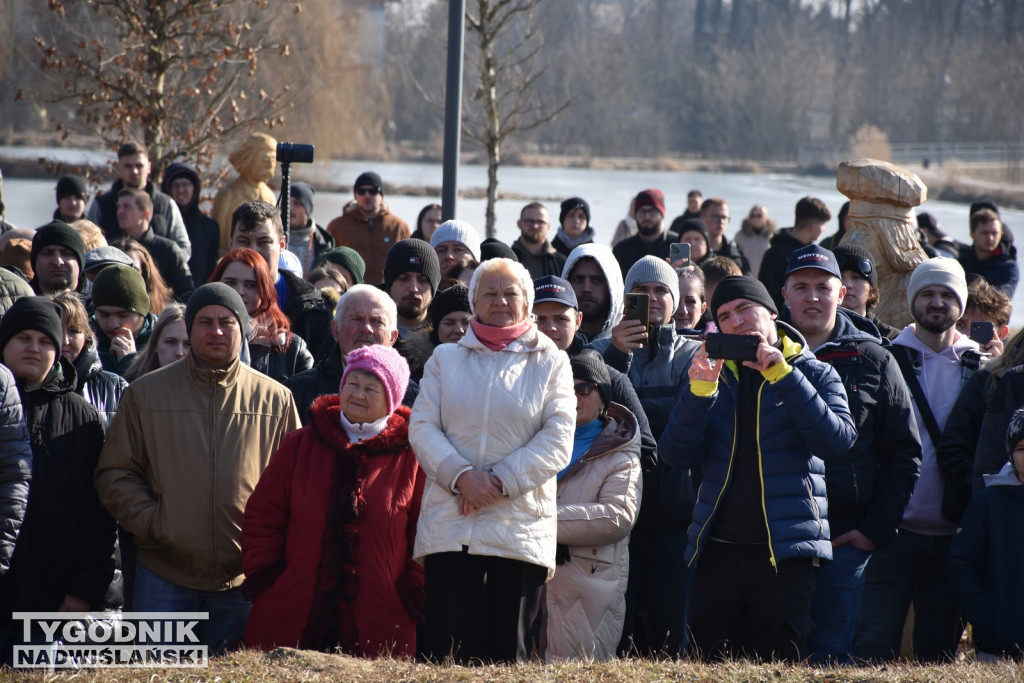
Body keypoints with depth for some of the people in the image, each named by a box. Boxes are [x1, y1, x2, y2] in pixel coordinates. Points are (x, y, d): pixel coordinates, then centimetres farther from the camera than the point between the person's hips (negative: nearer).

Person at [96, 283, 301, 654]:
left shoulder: (275, 399, 7)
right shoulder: (145, 394, 7)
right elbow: (114, 474, 6)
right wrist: (151, 522, -9)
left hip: (243, 578, 0)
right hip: (165, 577, 0)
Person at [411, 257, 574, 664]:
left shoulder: (551, 363, 10)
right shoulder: (445, 359, 15)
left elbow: (558, 440, -1)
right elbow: (422, 428, 4)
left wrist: (500, 482, -11)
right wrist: (461, 476, -13)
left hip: (521, 528, -1)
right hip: (449, 527, 1)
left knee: (509, 653, -1)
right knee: (447, 651, -7)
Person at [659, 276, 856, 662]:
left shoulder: (814, 374, 6)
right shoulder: (715, 374, 13)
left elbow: (838, 440, -13)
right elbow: (675, 454, 2)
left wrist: (783, 375, -17)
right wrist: (699, 391, -14)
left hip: (784, 552, -3)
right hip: (717, 551, 3)